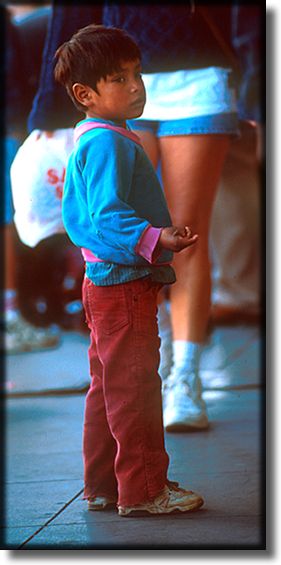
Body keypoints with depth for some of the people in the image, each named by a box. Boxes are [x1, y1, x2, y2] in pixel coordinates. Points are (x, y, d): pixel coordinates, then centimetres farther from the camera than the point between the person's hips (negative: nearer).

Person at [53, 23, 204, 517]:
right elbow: (109, 217, -25)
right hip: (125, 285, -11)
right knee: (134, 387, -4)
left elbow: (76, 214, 24)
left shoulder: (85, 142, 17)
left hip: (102, 283, 11)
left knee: (108, 387, 15)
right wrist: (156, 239, -36)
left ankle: (103, 486, 24)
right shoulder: (109, 143, -17)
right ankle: (142, 490, 3)